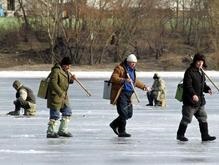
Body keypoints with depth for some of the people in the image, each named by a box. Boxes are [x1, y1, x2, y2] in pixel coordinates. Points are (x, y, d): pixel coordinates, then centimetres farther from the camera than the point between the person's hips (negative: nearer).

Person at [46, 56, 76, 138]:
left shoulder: (66, 71, 12)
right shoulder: (56, 71, -18)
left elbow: (68, 81, 24)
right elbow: (53, 83, -25)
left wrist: (72, 79, 0)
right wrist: (60, 93, -28)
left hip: (63, 96, 10)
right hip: (55, 95, -10)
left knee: (67, 112, 14)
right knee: (55, 115, -7)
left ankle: (63, 130, 24)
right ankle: (50, 132, -1)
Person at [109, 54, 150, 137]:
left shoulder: (132, 70, 20)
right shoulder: (120, 68, -7)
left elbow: (135, 81, 36)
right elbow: (113, 78, -18)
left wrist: (144, 86, 38)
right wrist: (124, 80, -29)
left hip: (129, 94, 9)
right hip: (121, 94, -9)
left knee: (129, 114, 10)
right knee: (123, 113, -12)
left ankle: (114, 124, 27)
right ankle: (121, 132, -4)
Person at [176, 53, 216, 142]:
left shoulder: (201, 72, 14)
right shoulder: (189, 71, -15)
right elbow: (187, 85, -23)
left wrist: (207, 89, 3)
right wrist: (193, 94, -34)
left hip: (200, 100, 9)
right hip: (190, 101, -9)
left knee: (203, 118, 10)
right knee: (186, 118, -2)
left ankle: (205, 135, 15)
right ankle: (180, 135, 9)